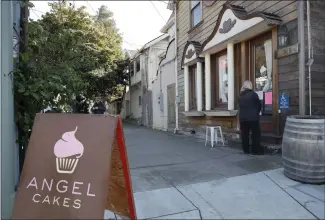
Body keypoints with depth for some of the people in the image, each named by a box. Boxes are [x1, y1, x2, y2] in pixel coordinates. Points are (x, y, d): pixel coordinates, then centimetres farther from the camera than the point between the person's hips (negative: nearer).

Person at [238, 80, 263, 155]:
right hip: (253, 118, -5)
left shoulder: (240, 96, 7)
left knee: (244, 134, 9)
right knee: (255, 134, 4)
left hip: (242, 118, 5)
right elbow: (259, 105, -1)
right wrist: (257, 112, 15)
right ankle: (255, 150, 7)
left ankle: (246, 150, 14)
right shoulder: (253, 94, -8)